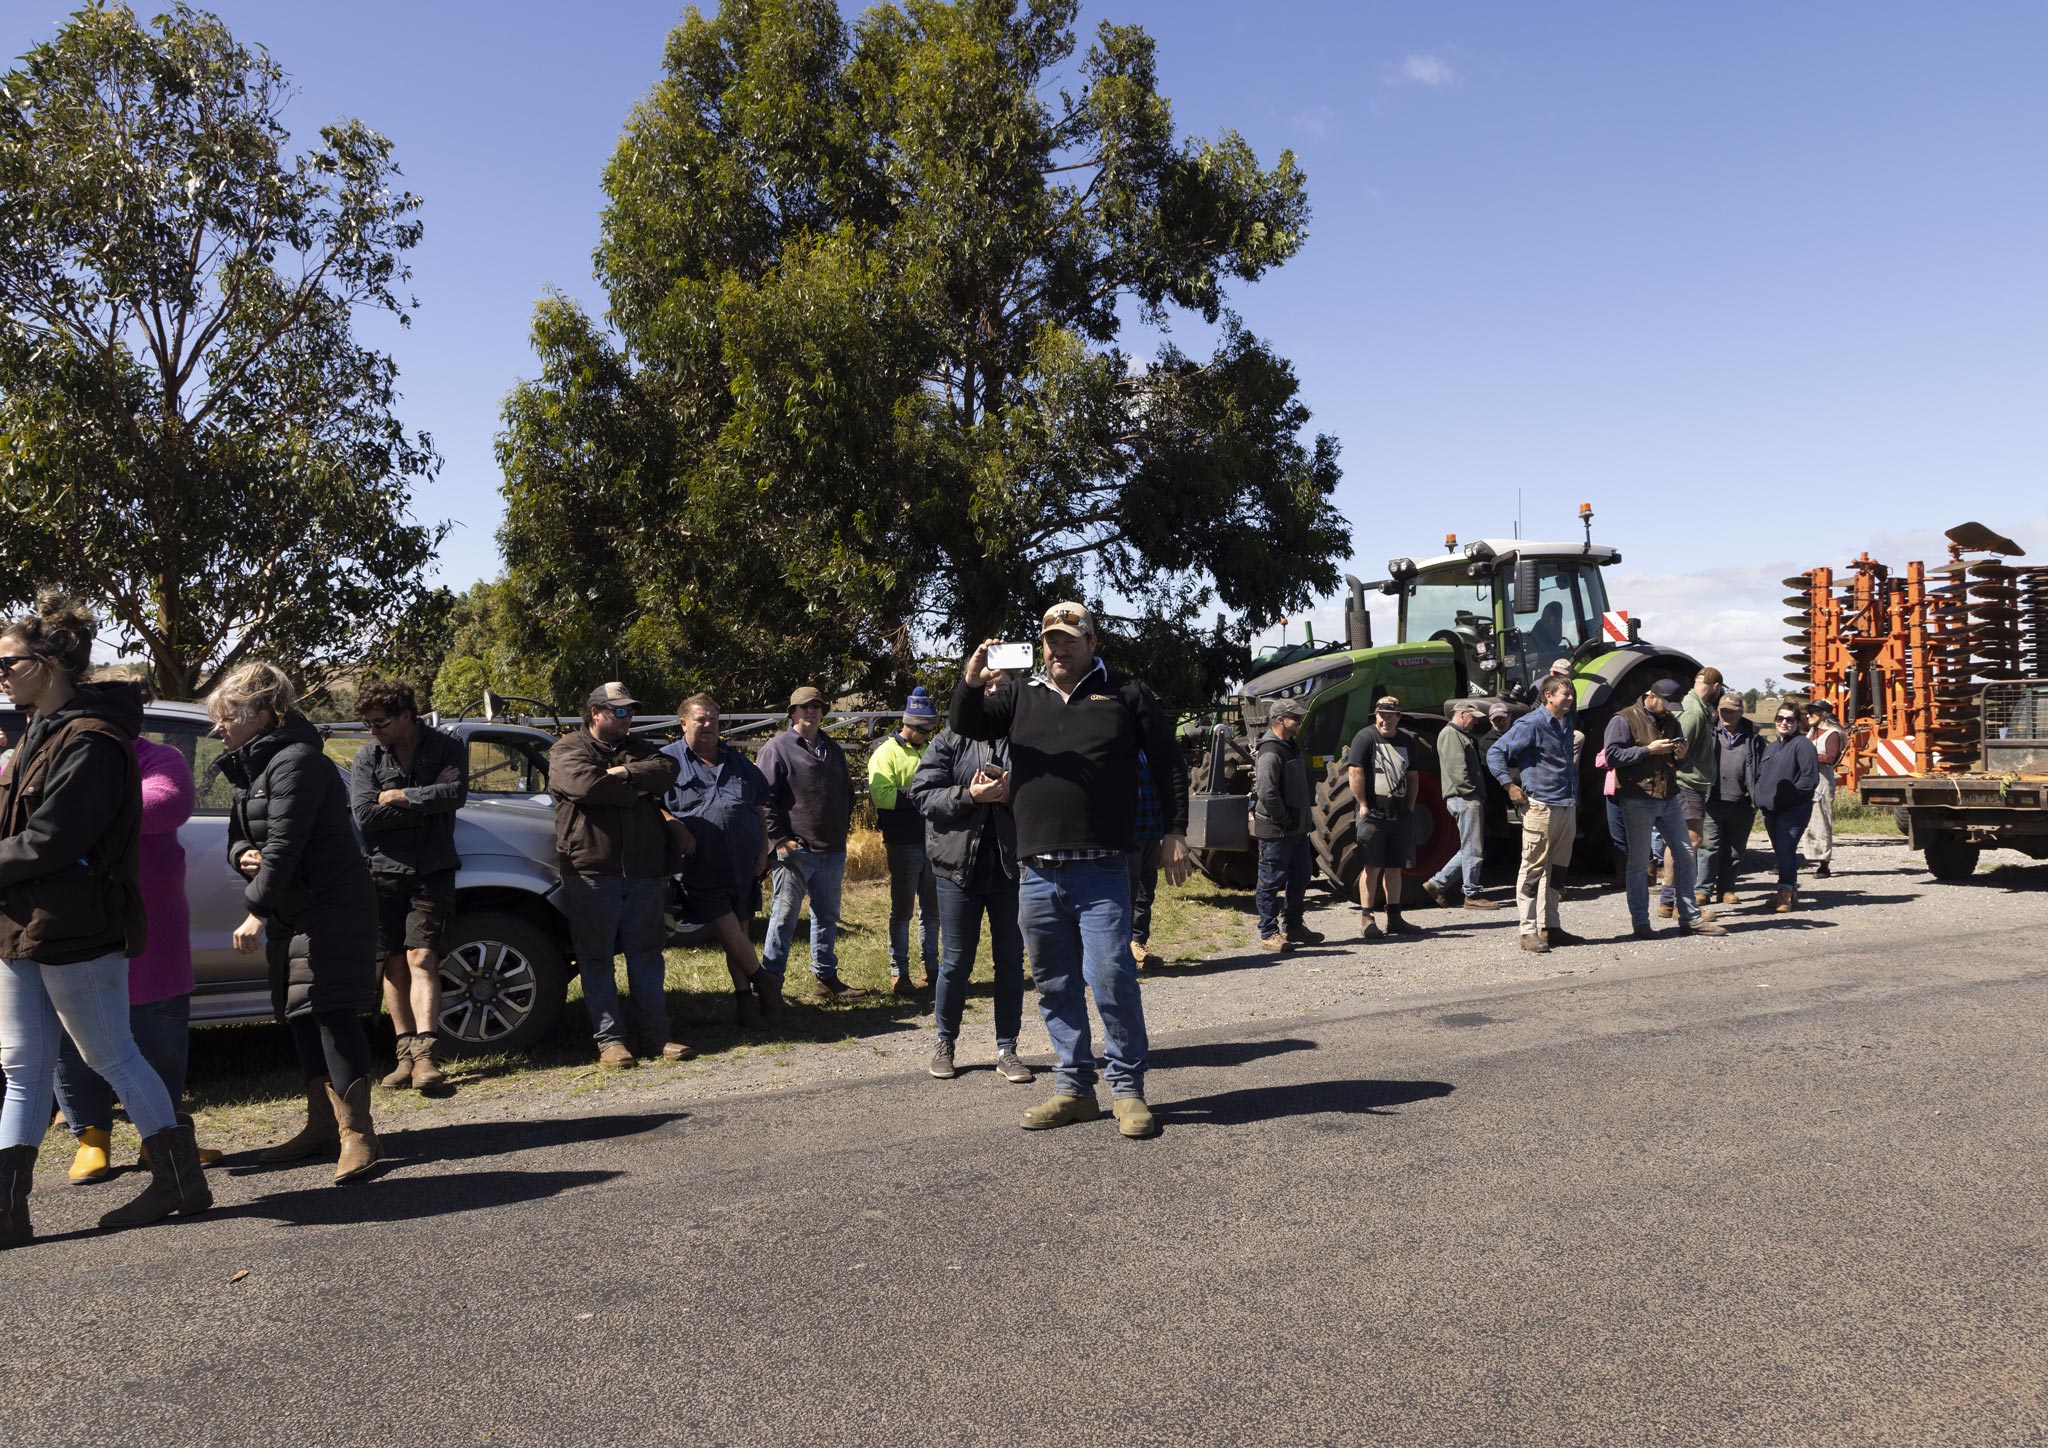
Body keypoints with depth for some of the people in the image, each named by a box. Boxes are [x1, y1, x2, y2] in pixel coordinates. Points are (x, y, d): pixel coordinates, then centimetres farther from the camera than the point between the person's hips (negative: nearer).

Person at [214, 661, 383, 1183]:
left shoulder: (296, 762, -17)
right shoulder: (251, 767, 15)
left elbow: (284, 843, -23)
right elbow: (238, 833, 19)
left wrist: (257, 910, -25)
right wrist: (242, 854, -5)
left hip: (332, 907, -10)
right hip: (291, 911, 10)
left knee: (331, 1012, -13)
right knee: (300, 1016, 12)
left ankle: (357, 1134, -10)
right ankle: (323, 1126, 21)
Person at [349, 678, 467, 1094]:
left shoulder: (447, 746, -1)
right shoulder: (367, 756, 3)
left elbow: (457, 794, -17)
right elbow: (364, 815, -9)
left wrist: (399, 796, -12)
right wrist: (429, 799, -11)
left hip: (432, 871, -3)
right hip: (383, 871, 3)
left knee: (421, 957, -12)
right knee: (395, 964, 4)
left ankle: (425, 1054, -17)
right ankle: (407, 1055, 11)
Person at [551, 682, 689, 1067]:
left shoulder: (640, 748, 18)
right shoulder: (568, 749, 4)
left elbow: (666, 772, -3)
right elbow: (585, 784, -17)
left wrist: (622, 772, -12)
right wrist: (636, 789, -6)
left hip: (644, 871, 4)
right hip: (591, 872, -4)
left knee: (646, 955, 8)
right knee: (597, 959, 1)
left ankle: (656, 1034, 14)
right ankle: (610, 1039, 9)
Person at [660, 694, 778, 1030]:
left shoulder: (737, 761, 15)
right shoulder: (668, 760, 1)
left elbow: (760, 808, 18)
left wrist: (763, 851, 11)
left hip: (743, 864, 4)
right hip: (701, 867, -4)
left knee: (739, 930, 11)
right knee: (727, 928, -10)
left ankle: (745, 997, 20)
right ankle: (763, 982, 7)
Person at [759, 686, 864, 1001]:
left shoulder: (833, 750, 16)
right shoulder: (777, 748, -6)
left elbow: (847, 794, 26)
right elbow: (763, 798, -11)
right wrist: (778, 839, -15)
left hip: (832, 851, 7)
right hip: (795, 850, -7)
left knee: (827, 916, 14)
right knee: (784, 917, -3)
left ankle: (825, 978, 25)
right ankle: (771, 982, 4)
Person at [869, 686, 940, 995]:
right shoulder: (887, 753, -6)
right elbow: (881, 796, -19)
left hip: (934, 844, 6)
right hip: (904, 845, -6)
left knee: (932, 910, 12)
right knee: (902, 911, 2)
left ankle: (932, 969, 22)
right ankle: (899, 974, 8)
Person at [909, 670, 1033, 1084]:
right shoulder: (949, 742, 3)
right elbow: (921, 794, -3)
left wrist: (1013, 792, -15)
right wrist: (970, 795, -16)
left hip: (1011, 865, 1)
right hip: (960, 865, -1)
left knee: (1011, 960, 8)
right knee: (957, 960, 6)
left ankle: (1007, 1050, 19)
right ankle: (945, 1043, 24)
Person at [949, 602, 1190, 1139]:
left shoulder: (1124, 693, 6)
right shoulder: (1022, 698, 15)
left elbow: (1170, 763, 7)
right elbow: (966, 726, 8)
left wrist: (1175, 833, -1)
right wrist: (970, 683, -12)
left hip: (1101, 873, -4)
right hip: (1037, 874, 4)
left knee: (1111, 978, -9)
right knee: (1055, 986, 10)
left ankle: (1128, 1089, 6)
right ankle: (1073, 1088, 22)